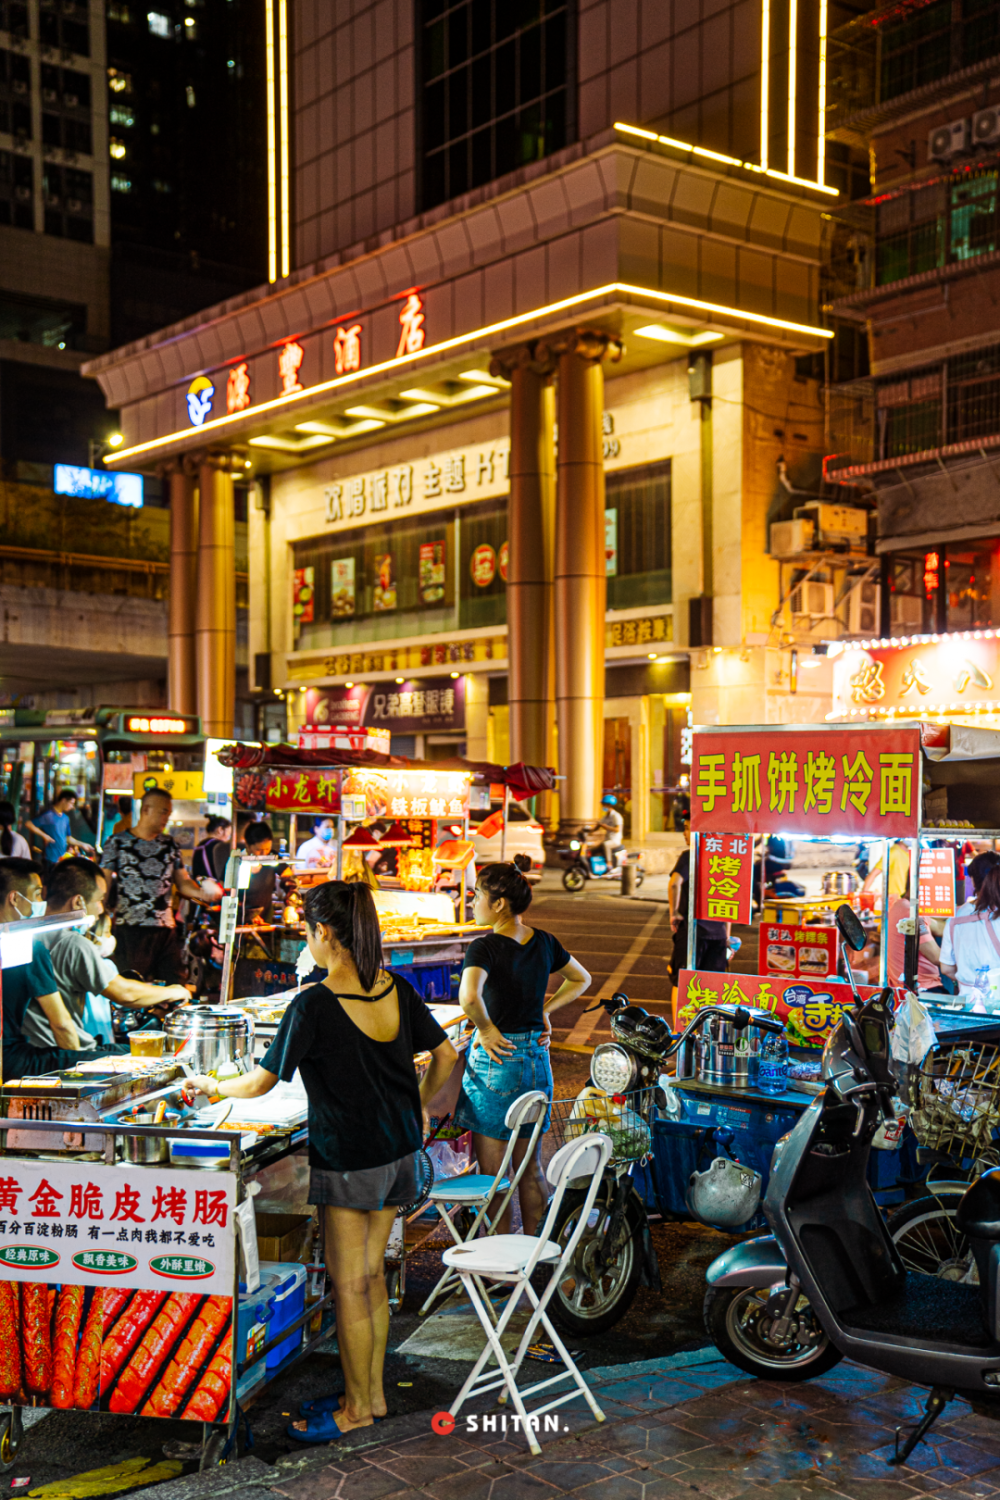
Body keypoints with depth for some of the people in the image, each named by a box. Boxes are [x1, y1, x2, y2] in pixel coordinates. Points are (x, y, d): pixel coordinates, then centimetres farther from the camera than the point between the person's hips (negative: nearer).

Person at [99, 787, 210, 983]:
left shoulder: (171, 845, 15)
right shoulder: (117, 843, 3)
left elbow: (183, 882, 15)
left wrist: (202, 893, -8)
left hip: (166, 930, 4)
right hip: (130, 930, -4)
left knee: (176, 987, -2)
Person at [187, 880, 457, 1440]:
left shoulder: (315, 1005, -20)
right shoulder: (398, 990, -2)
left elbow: (259, 1084, -13)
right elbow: (446, 1056, 7)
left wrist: (211, 1086, 6)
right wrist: (419, 1106, 22)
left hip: (349, 1159, -7)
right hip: (400, 1150, 7)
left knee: (350, 1285, 7)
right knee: (371, 1274, 18)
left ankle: (357, 1408, 20)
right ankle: (372, 1392, 29)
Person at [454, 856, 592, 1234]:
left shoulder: (485, 947, -16)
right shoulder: (543, 942, 5)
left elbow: (468, 996, -34)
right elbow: (581, 980, 20)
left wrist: (486, 1030, -17)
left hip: (495, 1060, -7)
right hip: (536, 1059, 7)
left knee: (492, 1173, 4)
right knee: (529, 1168, 17)